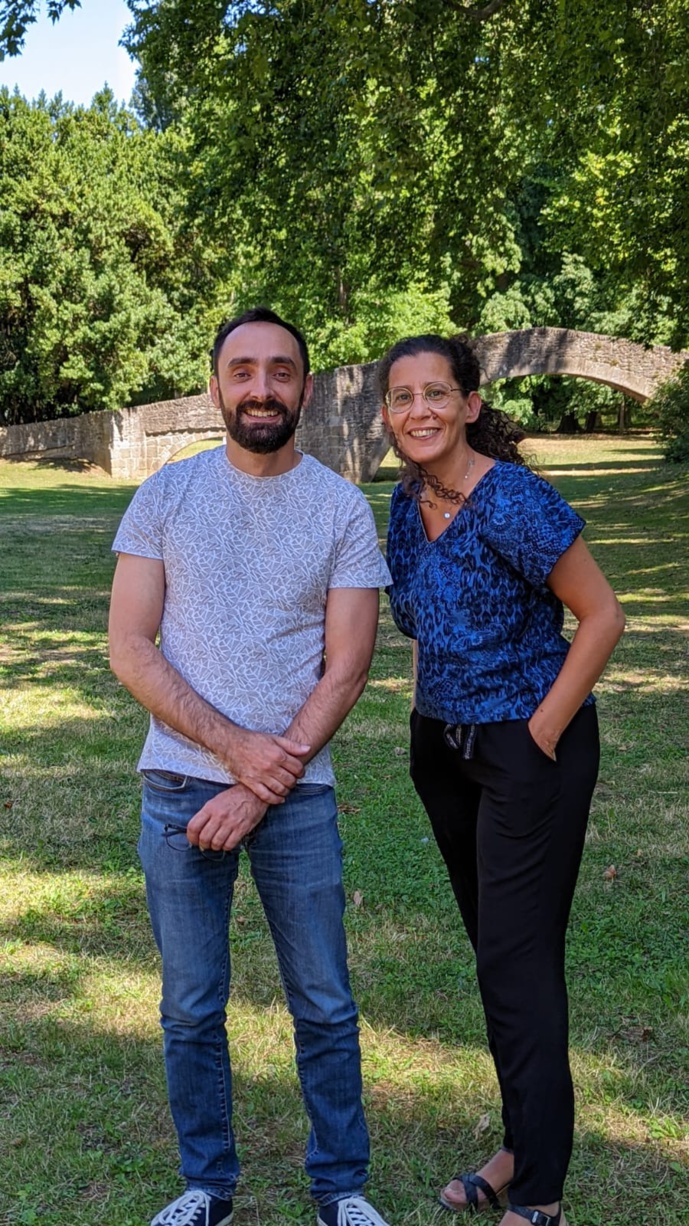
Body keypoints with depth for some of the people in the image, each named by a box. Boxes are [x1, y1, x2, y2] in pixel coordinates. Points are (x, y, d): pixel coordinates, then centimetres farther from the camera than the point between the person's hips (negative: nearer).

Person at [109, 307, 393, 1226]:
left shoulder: (342, 509, -1)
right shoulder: (165, 496, 1)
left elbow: (345, 671, -5)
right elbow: (128, 649, -3)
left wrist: (259, 792, -11)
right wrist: (235, 746, -13)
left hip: (297, 794, 0)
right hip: (179, 786, 1)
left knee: (324, 1007, 9)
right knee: (191, 1010, 12)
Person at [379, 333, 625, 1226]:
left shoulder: (513, 500, -20)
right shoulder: (408, 501, 3)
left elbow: (601, 616, -17)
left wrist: (541, 732, -16)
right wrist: (436, 713, 13)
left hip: (529, 748, -8)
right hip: (443, 744, 8)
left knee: (519, 961, -4)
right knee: (492, 949, 16)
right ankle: (522, 1147, 31)